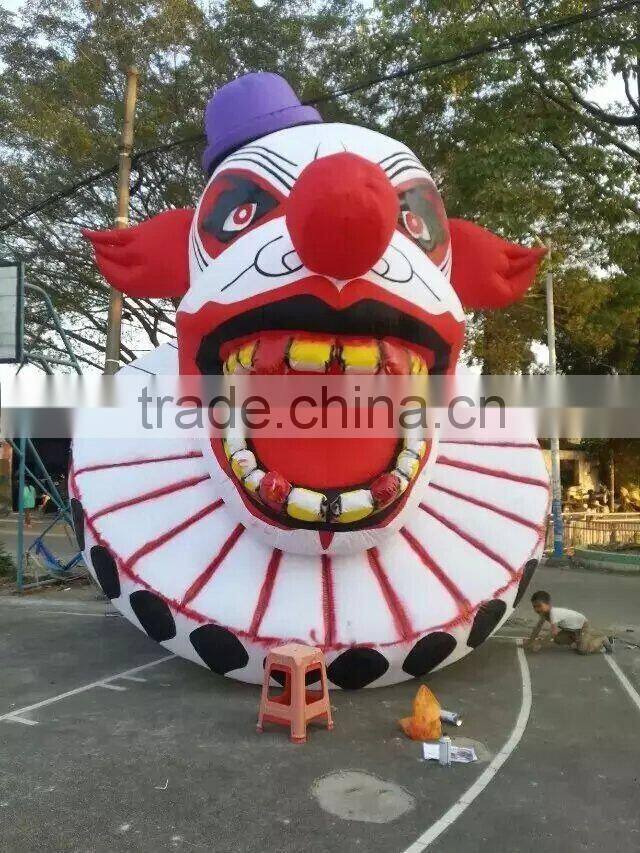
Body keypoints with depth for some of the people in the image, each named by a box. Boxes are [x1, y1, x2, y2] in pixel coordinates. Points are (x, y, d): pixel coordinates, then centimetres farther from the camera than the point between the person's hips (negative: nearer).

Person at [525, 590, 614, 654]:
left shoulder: (554, 612, -35)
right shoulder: (543, 612, -9)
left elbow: (554, 632, -38)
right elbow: (538, 627, 1)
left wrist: (538, 644, -33)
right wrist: (530, 641, -5)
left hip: (582, 625, -9)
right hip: (572, 629, 9)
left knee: (583, 650, -21)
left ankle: (604, 640, 5)